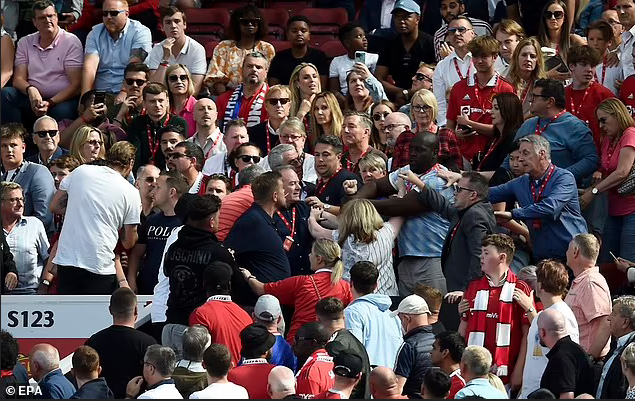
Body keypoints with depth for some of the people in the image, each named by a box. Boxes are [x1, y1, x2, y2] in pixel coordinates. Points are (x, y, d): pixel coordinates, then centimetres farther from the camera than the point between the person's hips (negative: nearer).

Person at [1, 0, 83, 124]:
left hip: (61, 99, -4)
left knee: (62, 111, -38)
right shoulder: (25, 43, 13)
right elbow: (18, 79, 6)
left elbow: (76, 84, -6)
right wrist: (30, 90, -19)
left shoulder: (71, 42, 0)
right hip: (33, 99, 4)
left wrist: (50, 103, -19)